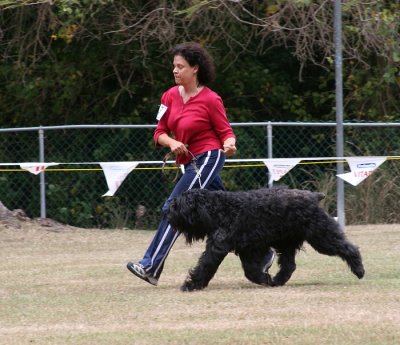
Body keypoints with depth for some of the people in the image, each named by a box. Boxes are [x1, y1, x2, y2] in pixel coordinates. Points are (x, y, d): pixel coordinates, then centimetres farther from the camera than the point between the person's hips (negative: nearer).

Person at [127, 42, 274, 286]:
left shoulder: (210, 99, -11)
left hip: (208, 158, -8)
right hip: (191, 162, 8)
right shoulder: (170, 96, 5)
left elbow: (226, 132, -3)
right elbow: (160, 133, 8)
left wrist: (229, 145, -25)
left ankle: (151, 267, -21)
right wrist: (172, 143, -13)